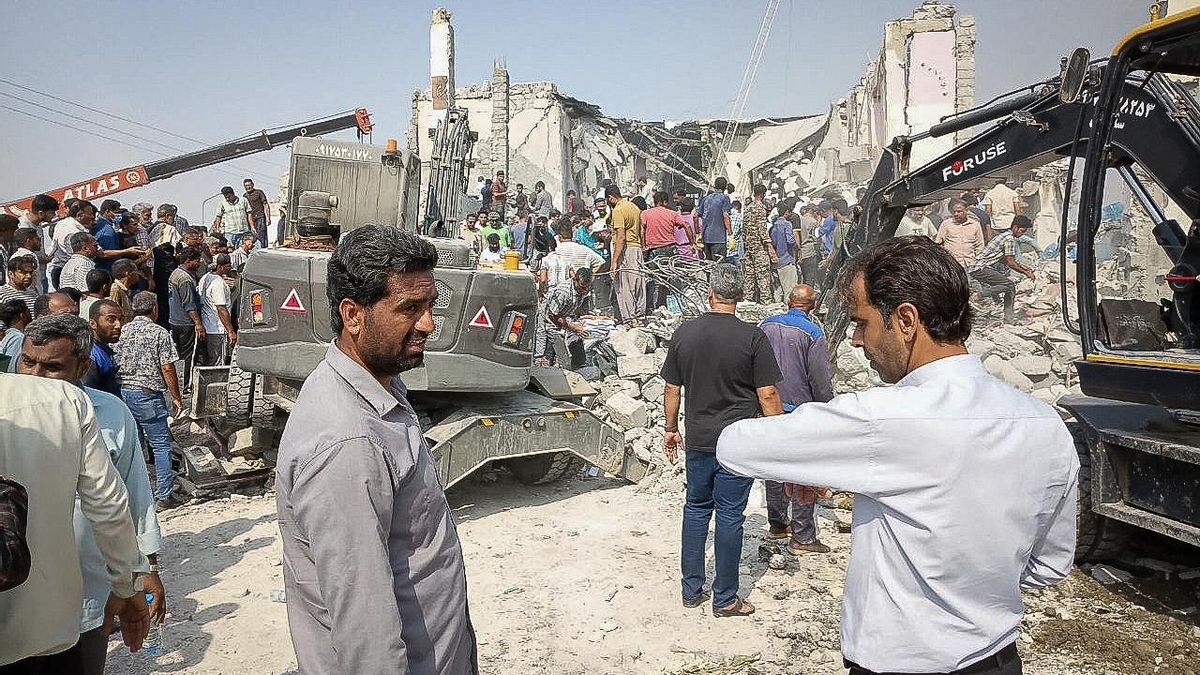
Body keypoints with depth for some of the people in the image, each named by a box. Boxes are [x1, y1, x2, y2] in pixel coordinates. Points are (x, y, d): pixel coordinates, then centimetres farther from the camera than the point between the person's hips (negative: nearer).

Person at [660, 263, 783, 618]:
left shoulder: (684, 333, 0)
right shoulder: (753, 337, -11)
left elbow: (672, 389, 6)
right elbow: (767, 395, -11)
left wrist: (671, 429, 19)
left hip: (698, 441, 3)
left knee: (696, 508, 16)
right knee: (729, 516, 4)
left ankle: (692, 590, 24)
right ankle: (725, 599, 15)